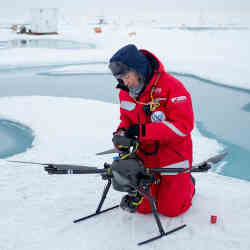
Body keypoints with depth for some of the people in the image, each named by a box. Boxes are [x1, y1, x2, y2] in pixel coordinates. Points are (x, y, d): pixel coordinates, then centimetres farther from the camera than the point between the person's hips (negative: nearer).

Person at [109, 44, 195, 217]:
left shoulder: (172, 86, -22)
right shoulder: (125, 93, -3)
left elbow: (183, 126, -26)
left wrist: (143, 131, -30)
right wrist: (122, 133, -11)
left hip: (173, 153, -5)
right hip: (146, 155, 5)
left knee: (170, 209, 3)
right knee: (143, 207, 5)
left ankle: (188, 184, 31)